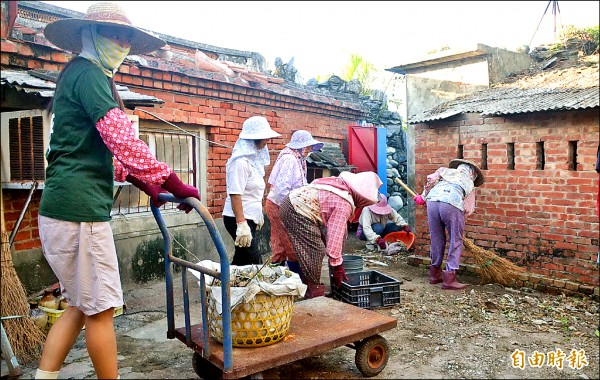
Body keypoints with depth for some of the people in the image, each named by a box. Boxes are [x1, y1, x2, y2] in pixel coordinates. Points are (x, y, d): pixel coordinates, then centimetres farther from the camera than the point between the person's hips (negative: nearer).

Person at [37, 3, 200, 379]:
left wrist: (143, 181, 16)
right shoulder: (89, 73, -9)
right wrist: (172, 182, -17)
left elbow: (101, 150, 25)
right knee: (100, 308, 1)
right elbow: (122, 139, -20)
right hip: (79, 209, -10)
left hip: (65, 208, 10)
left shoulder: (80, 74, 22)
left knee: (82, 305, 17)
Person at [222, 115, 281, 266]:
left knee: (241, 260, 13)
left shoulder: (254, 159, 9)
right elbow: (235, 195, -23)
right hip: (239, 219, -9)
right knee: (255, 263, -8)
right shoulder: (240, 162, -17)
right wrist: (241, 224, -26)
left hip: (250, 218, 9)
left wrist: (259, 214, 22)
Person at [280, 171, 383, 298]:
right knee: (316, 252, -3)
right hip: (298, 212, -10)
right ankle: (314, 292, 7)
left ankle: (306, 284, 30)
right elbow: (336, 235, -20)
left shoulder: (339, 183, 10)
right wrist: (337, 267, -12)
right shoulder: (344, 205, -17)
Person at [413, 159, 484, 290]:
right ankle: (449, 279, 5)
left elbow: (431, 178, 11)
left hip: (432, 201, 3)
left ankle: (435, 274, 28)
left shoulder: (446, 170, 31)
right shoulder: (470, 183, 28)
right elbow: (468, 209, 20)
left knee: (436, 240, 15)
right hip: (452, 204, -3)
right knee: (455, 242, 9)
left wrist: (423, 196, 21)